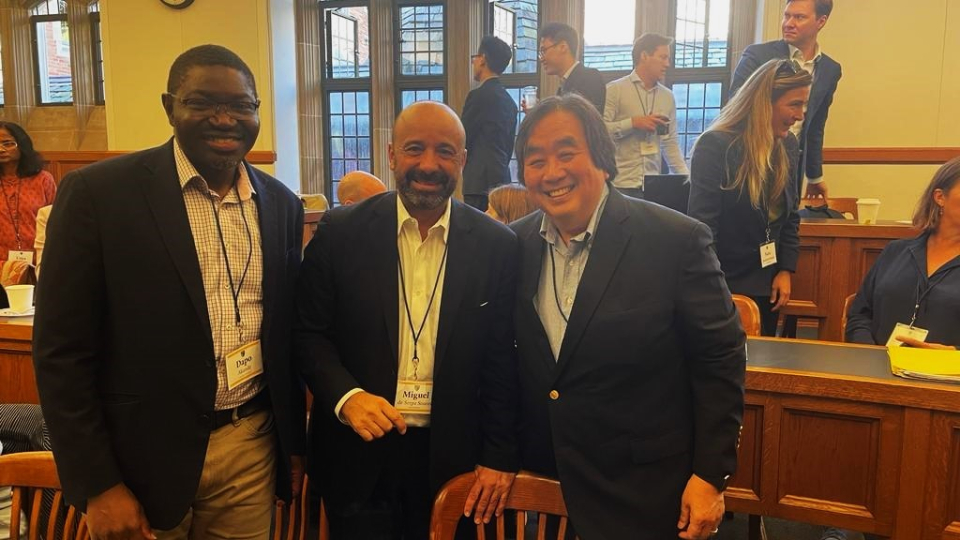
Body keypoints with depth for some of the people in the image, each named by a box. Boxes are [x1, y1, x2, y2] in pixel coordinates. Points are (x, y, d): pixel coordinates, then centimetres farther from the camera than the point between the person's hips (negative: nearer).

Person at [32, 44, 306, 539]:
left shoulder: (282, 204, 3)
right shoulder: (98, 192, -10)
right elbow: (61, 349, -9)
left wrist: (295, 443, 12)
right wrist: (98, 484, -9)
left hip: (254, 446, 4)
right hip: (145, 454, -3)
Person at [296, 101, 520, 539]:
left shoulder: (497, 246, -4)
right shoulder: (340, 233, -5)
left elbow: (503, 360, -1)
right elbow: (310, 334, -1)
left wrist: (500, 456, -3)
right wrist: (346, 397, -17)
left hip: (453, 454, 1)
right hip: (358, 453, 0)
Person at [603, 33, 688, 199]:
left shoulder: (668, 96, 12)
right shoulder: (614, 90, -1)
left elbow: (671, 143, 13)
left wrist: (686, 179, 4)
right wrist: (633, 123, -15)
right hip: (620, 185, -4)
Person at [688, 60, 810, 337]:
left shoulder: (787, 145, 4)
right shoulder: (715, 146, -17)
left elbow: (790, 216, 12)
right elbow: (701, 224, -19)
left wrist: (786, 270, 4)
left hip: (766, 284, 7)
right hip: (722, 284, -6)